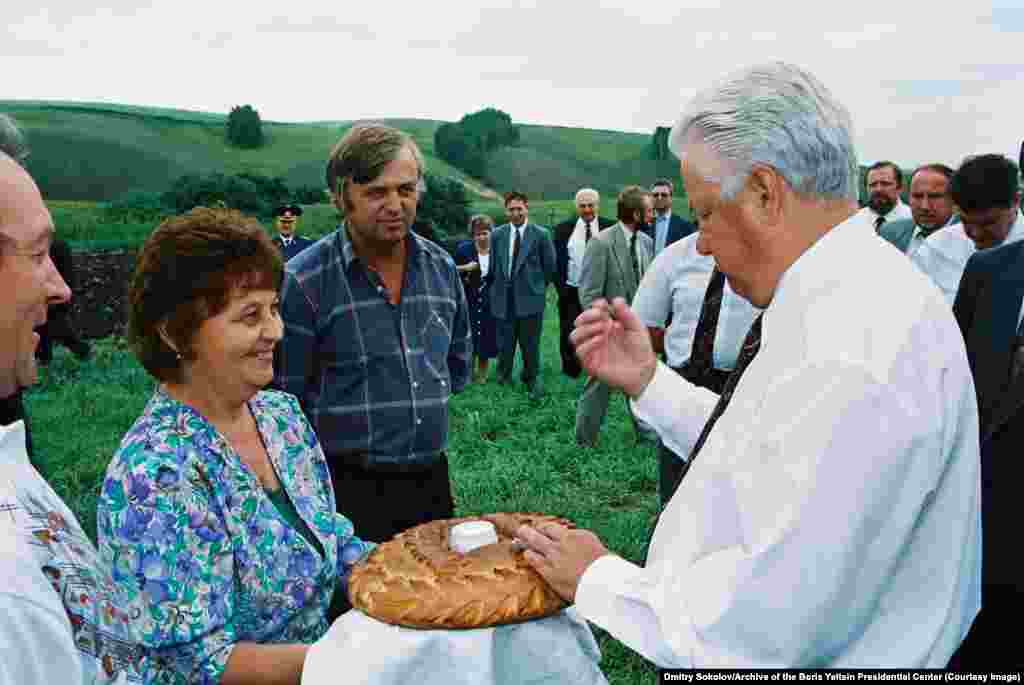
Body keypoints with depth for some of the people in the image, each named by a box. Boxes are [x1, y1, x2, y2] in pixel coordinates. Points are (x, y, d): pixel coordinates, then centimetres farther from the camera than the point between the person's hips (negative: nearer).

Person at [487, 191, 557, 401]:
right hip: (503, 300, 2)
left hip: (530, 299, -2)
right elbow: (492, 266, 12)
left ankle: (532, 380, 26)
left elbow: (550, 267, 4)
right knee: (504, 345, 9)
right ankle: (503, 381, 26)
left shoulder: (541, 234, -2)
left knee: (531, 346, 7)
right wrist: (496, 289, 8)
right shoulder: (497, 235, 6)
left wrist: (536, 286, 7)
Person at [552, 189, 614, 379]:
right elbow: (555, 260, 5)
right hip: (571, 293, 1)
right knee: (569, 339, 5)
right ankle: (570, 377, 20)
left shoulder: (610, 228, 0)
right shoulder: (563, 229, 3)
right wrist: (560, 287, -2)